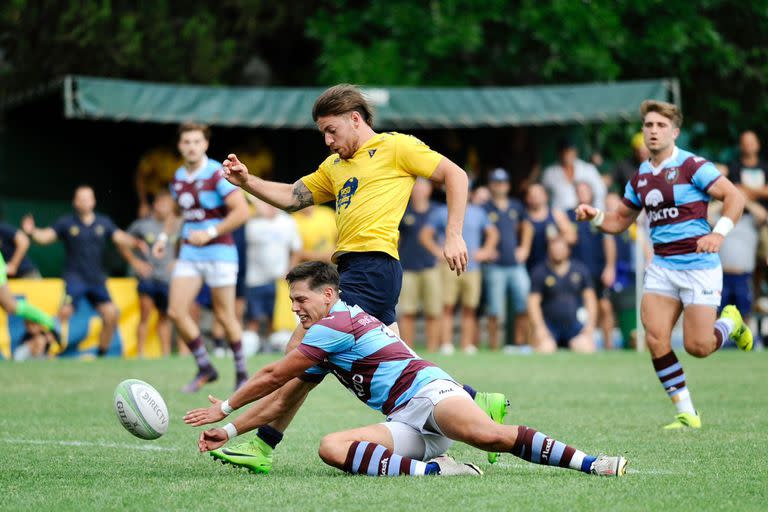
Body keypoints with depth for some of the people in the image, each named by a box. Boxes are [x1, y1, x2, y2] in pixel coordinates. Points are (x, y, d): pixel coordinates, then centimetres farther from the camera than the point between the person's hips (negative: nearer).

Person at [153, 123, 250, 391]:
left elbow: (241, 211, -17)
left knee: (224, 316, -1)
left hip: (219, 251, -6)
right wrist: (165, 237, 13)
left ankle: (241, 372, 17)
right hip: (189, 253, 6)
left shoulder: (217, 174, -12)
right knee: (176, 311, -5)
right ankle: (205, 369, 9)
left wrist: (210, 233, -20)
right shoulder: (178, 177, 9)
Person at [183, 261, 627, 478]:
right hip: (407, 427, 8)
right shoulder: (321, 348, 28)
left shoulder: (338, 324, -1)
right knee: (331, 448, -17)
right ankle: (434, 469, -30)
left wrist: (224, 407, 14)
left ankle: (591, 463, -38)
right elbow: (281, 399, 35)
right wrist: (230, 432, 29)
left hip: (429, 391, -8)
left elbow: (272, 376, 3)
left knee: (485, 435, -38)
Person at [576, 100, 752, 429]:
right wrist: (595, 216, 1)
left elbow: (735, 196, -13)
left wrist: (719, 233, -27)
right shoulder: (640, 177, 11)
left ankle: (730, 322, 27)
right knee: (656, 339, -11)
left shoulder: (691, 166, -9)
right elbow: (620, 221, 22)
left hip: (698, 264, -5)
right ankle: (686, 413, -1)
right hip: (662, 265, 6)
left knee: (697, 347, -8)